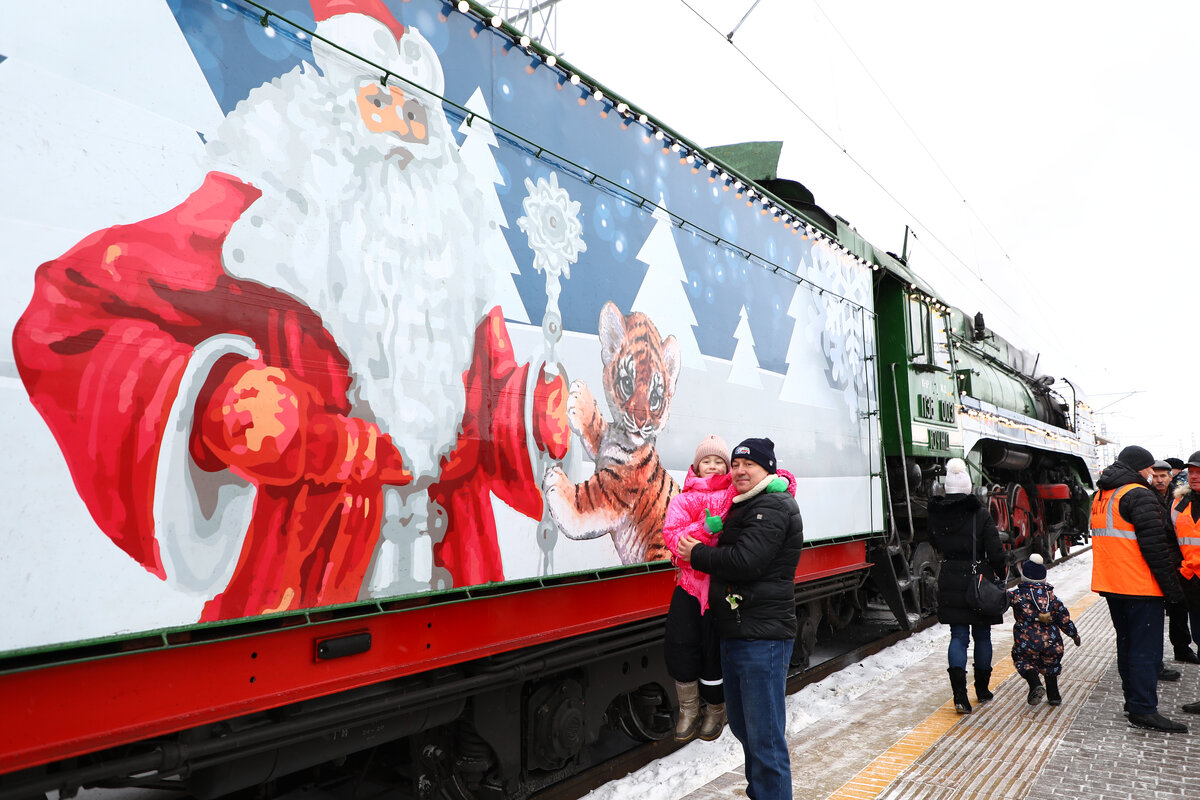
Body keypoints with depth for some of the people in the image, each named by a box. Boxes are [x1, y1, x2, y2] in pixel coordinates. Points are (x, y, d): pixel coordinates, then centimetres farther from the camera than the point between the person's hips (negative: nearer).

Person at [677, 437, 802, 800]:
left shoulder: (773, 507, -14)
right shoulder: (743, 506, 17)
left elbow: (745, 562, -24)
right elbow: (727, 555, 25)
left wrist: (697, 554, -11)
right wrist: (700, 552, 7)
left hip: (762, 637, -10)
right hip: (735, 634, 10)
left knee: (764, 738, -4)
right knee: (742, 725, 22)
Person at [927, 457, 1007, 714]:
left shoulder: (935, 515, -3)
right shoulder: (980, 515, -13)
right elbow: (995, 551, -10)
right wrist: (1001, 574, 4)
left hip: (950, 581, 2)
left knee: (958, 636, 6)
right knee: (982, 635, 15)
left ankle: (960, 694, -9)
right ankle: (982, 690, 27)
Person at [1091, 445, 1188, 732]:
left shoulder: (1101, 495, 13)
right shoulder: (1139, 495, -14)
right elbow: (1154, 545, -18)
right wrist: (1172, 585, -14)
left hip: (1112, 585, 9)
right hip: (1140, 587, -9)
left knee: (1127, 642, 17)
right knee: (1146, 647, -3)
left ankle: (1133, 698, 26)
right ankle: (1143, 709, -2)